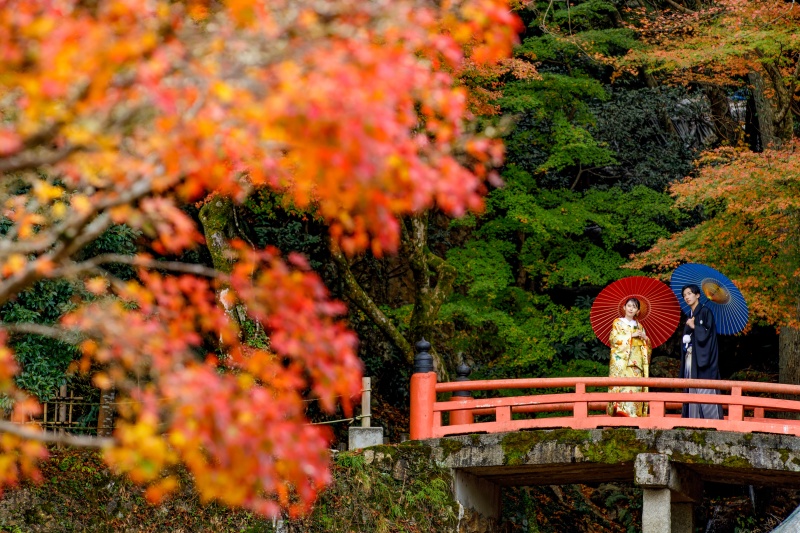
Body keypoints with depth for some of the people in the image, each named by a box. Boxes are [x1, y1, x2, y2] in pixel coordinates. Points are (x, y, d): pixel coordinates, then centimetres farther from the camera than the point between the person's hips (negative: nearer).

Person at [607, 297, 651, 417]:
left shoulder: (639, 326, 21)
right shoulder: (618, 322, 9)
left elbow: (646, 345, 21)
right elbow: (613, 338, -6)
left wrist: (645, 338, -1)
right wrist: (631, 335, -8)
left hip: (636, 362, 4)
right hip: (621, 360, -4)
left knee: (635, 387, -6)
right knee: (622, 384, -18)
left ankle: (634, 414, -9)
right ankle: (621, 412, -23)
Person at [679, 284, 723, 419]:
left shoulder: (705, 312, 0)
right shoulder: (690, 316, 22)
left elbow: (707, 332, -11)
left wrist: (693, 326, -5)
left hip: (702, 359, -8)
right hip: (690, 359, 8)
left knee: (705, 392, -15)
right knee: (692, 392, 2)